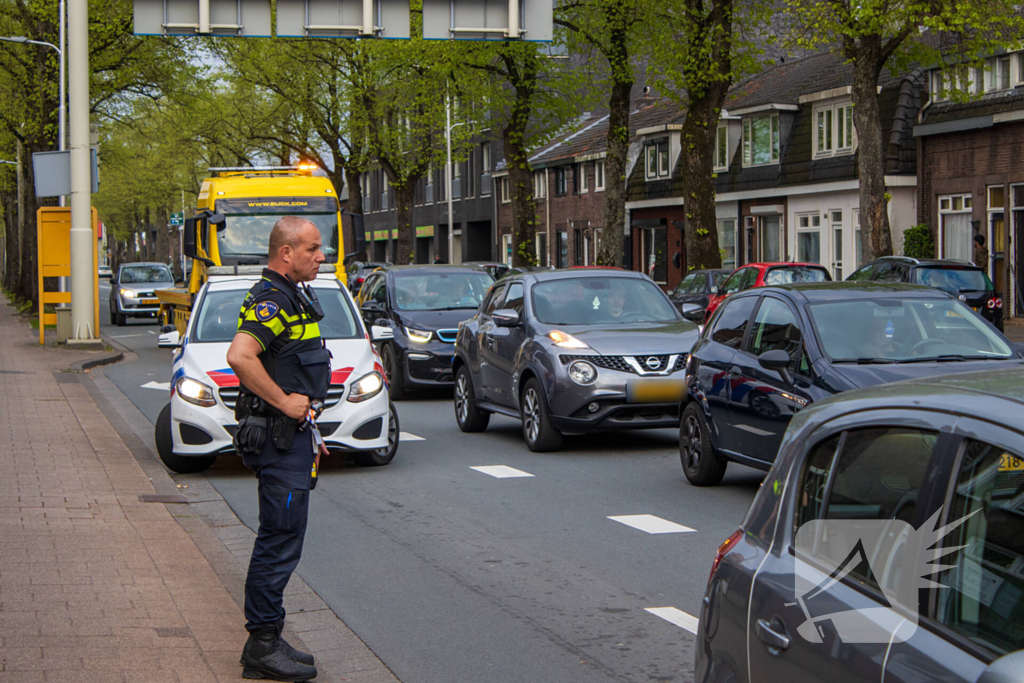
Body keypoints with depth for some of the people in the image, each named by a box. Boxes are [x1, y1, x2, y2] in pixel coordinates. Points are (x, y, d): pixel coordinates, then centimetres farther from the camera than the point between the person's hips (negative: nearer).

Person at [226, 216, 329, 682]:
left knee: (279, 540, 14)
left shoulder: (293, 299, 17)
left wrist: (309, 433, 23)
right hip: (277, 438, -11)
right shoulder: (271, 301, -16)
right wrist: (284, 401, -24)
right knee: (281, 541, -7)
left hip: (291, 434, 11)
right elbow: (239, 356, -33)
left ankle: (264, 641, 20)